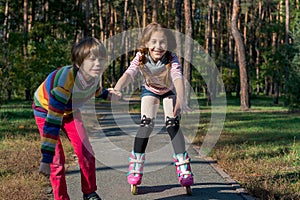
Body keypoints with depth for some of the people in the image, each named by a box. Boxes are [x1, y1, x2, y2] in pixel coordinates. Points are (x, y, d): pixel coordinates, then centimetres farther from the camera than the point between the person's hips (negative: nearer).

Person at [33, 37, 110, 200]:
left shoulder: (95, 74, -23)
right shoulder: (64, 81, -43)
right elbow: (52, 121, -42)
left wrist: (106, 94, 24)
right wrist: (46, 159, -41)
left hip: (70, 110, 5)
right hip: (46, 109, -5)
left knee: (86, 153, -2)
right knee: (57, 160, -12)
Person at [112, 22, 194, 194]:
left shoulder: (172, 59, -35)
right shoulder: (141, 57, -31)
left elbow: (178, 78, -52)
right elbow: (129, 73, -46)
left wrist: (180, 99, -72)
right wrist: (118, 88, -67)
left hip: (169, 92, -1)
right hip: (150, 91, 1)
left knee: (173, 124, -17)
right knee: (147, 124, -16)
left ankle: (184, 168, -6)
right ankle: (136, 167, -3)